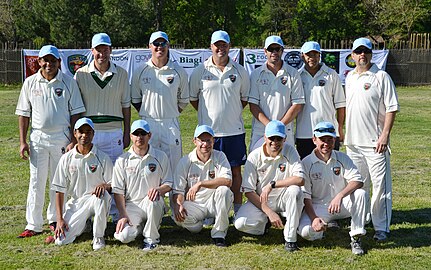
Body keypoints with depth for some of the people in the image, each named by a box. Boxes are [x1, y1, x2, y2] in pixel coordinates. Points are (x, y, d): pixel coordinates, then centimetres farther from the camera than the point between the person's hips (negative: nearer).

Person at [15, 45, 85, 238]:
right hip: (38, 138, 1)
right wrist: (22, 142, 1)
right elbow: (24, 114, 7)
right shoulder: (30, 83, 5)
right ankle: (34, 225, 7)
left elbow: (75, 113, 0)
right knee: (36, 182, 1)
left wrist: (73, 141, -6)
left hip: (62, 137, -1)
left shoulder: (68, 83, 0)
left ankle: (55, 220, 22)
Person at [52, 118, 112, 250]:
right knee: (61, 240, -16)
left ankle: (98, 236, -16)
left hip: (95, 199, -2)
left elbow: (112, 185, -2)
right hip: (75, 202, 2)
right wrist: (59, 219, -6)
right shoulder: (66, 159, 1)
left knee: (102, 196, -39)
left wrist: (104, 186, -28)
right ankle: (83, 223, 18)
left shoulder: (103, 158, -3)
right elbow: (59, 190, 2)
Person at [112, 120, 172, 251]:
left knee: (153, 199, -37)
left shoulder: (160, 157, 4)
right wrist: (123, 215, -10)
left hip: (154, 205, -1)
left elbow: (168, 184, 6)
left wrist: (159, 189, -19)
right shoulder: (122, 160, 4)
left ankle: (151, 237, -13)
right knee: (124, 236, -24)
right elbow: (118, 191, 2)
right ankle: (139, 225, 14)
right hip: (131, 205, 1)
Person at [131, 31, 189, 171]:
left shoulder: (179, 71, 3)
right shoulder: (140, 72, 4)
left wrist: (170, 114, 5)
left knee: (173, 165, 4)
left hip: (171, 124, 0)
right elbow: (135, 100, 11)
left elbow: (183, 100, 10)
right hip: (147, 124, 0)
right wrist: (147, 114, 4)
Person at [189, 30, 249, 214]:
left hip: (234, 130, 1)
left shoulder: (240, 71, 6)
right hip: (208, 130, -1)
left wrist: (232, 112, 7)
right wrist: (209, 114, 6)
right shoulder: (200, 71, 2)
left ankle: (238, 211, 14)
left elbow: (245, 98, 16)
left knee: (235, 171, 6)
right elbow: (192, 98, 10)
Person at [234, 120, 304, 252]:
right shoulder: (254, 157, -11)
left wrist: (272, 184, -28)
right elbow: (249, 191, -13)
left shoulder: (289, 151, -10)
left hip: (283, 199, 0)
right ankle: (266, 222, 11)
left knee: (295, 191, -33)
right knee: (240, 224, -24)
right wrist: (269, 212, -21)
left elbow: (300, 179, -24)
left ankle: (290, 238, -19)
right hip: (260, 201, 0)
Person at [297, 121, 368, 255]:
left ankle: (356, 239, -16)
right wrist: (314, 218, -25)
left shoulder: (342, 158, 0)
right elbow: (305, 196, -10)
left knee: (361, 194, -27)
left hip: (341, 204, 2)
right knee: (305, 231, -29)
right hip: (318, 207, -2)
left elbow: (358, 181, -14)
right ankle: (326, 225, 9)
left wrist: (339, 196, -31)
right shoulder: (307, 163, -7)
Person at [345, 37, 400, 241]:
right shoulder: (350, 77, 13)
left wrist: (385, 135, -18)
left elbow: (391, 108, -10)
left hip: (375, 142, -6)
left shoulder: (381, 77, -6)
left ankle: (381, 228, 5)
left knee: (380, 185, -3)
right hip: (353, 142, 6)